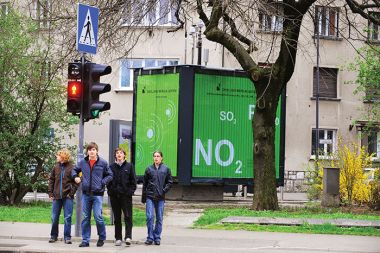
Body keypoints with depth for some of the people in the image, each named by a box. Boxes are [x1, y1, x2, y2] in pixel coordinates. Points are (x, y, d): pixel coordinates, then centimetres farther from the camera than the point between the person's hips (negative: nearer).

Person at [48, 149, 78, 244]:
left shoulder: (71, 168, -4)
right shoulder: (56, 167, 7)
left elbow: (76, 181, -3)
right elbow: (51, 180, 11)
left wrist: (71, 193, -10)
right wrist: (50, 193, 3)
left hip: (67, 197, -4)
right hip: (57, 196, 4)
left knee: (67, 218, -2)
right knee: (54, 217, 8)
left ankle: (67, 237, 5)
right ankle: (54, 235, 20)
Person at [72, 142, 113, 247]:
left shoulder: (103, 163, -2)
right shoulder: (83, 162, 6)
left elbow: (110, 175, 6)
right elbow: (75, 170, 22)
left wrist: (102, 182, -7)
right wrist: (76, 176, 2)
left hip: (97, 194, -3)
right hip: (86, 193, 3)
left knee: (98, 217, -8)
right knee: (85, 218, 6)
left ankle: (101, 238, 11)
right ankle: (85, 240, 12)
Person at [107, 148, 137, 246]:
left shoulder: (129, 166, 4)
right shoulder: (111, 167, 9)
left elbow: (133, 181, 4)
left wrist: (130, 191, -6)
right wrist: (110, 191, 0)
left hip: (126, 195, -2)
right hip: (114, 195, 2)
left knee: (128, 216, -9)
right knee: (117, 218, 6)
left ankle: (128, 237, -12)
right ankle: (118, 238, 10)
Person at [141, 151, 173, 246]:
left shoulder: (166, 169, 5)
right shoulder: (149, 169, 6)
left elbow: (170, 182, 9)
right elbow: (144, 183, 11)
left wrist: (164, 190, -6)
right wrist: (143, 197, 9)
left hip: (160, 197, 0)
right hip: (150, 196, 0)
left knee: (159, 218, 3)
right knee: (150, 217, -9)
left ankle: (157, 238, 11)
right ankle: (150, 238, -3)